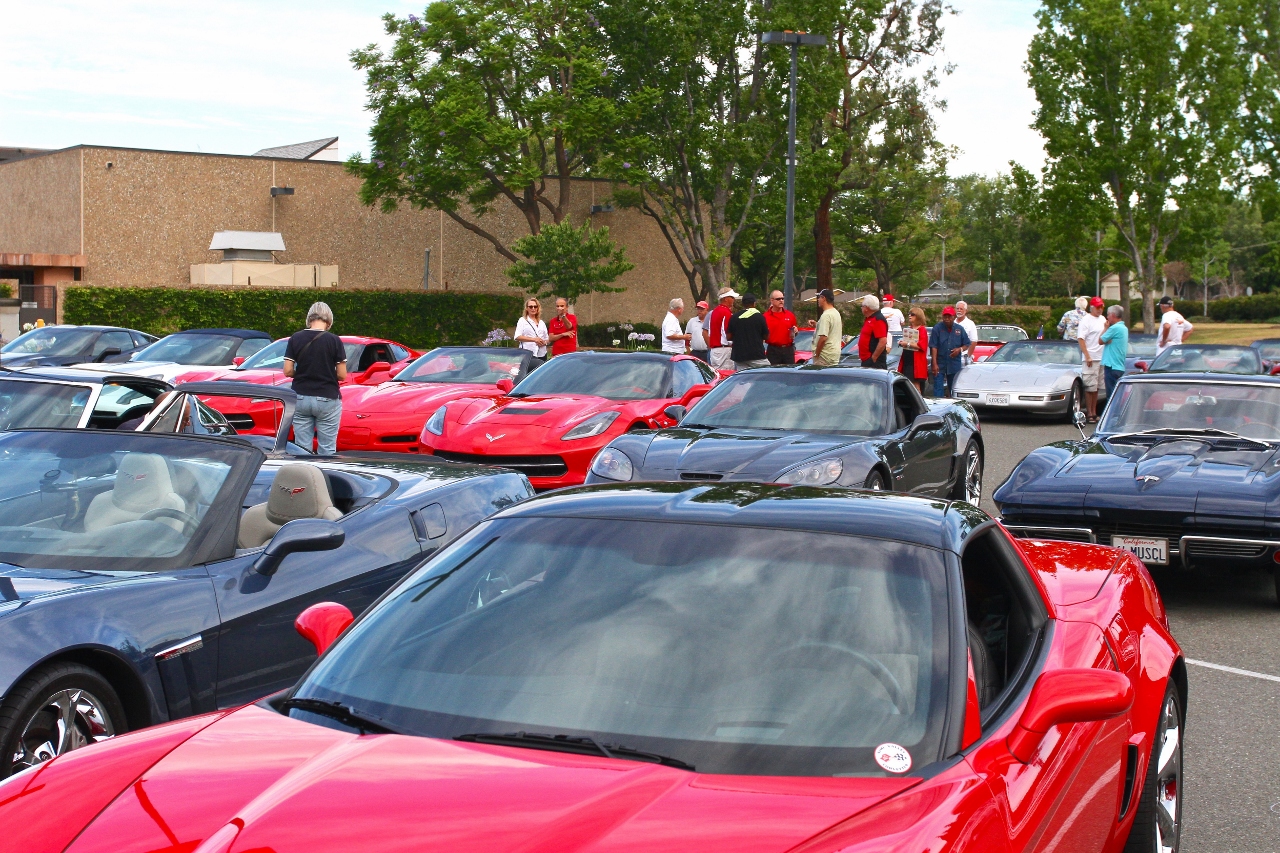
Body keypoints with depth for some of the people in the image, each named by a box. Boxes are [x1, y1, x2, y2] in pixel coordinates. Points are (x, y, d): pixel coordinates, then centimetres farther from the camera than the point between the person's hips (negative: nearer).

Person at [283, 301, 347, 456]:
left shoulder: (295, 339, -1)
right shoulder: (334, 341, -8)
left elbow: (287, 371, -3)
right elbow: (342, 375, -7)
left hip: (301, 398, 2)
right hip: (327, 399, -2)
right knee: (327, 451, 4)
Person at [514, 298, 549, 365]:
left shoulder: (542, 323, 21)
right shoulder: (522, 321, 7)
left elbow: (547, 339, 24)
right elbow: (517, 337, -6)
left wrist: (544, 342, -2)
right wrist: (534, 339, -15)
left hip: (542, 354, 5)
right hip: (528, 354, -4)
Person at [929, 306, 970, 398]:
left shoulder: (959, 329, 6)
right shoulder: (937, 328, -4)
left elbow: (967, 344, 13)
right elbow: (933, 347, -8)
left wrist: (960, 349, -11)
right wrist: (934, 364, -16)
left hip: (954, 365, 3)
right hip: (940, 364, -3)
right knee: (938, 390, -7)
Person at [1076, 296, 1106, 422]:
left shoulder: (1102, 320, 15)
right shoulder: (1086, 320, -8)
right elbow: (1080, 339, -14)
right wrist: (1087, 356, -18)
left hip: (1102, 358, 7)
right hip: (1091, 359, -7)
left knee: (1096, 387, 11)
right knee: (1090, 387, -6)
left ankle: (1094, 413, 17)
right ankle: (1089, 414, -3)